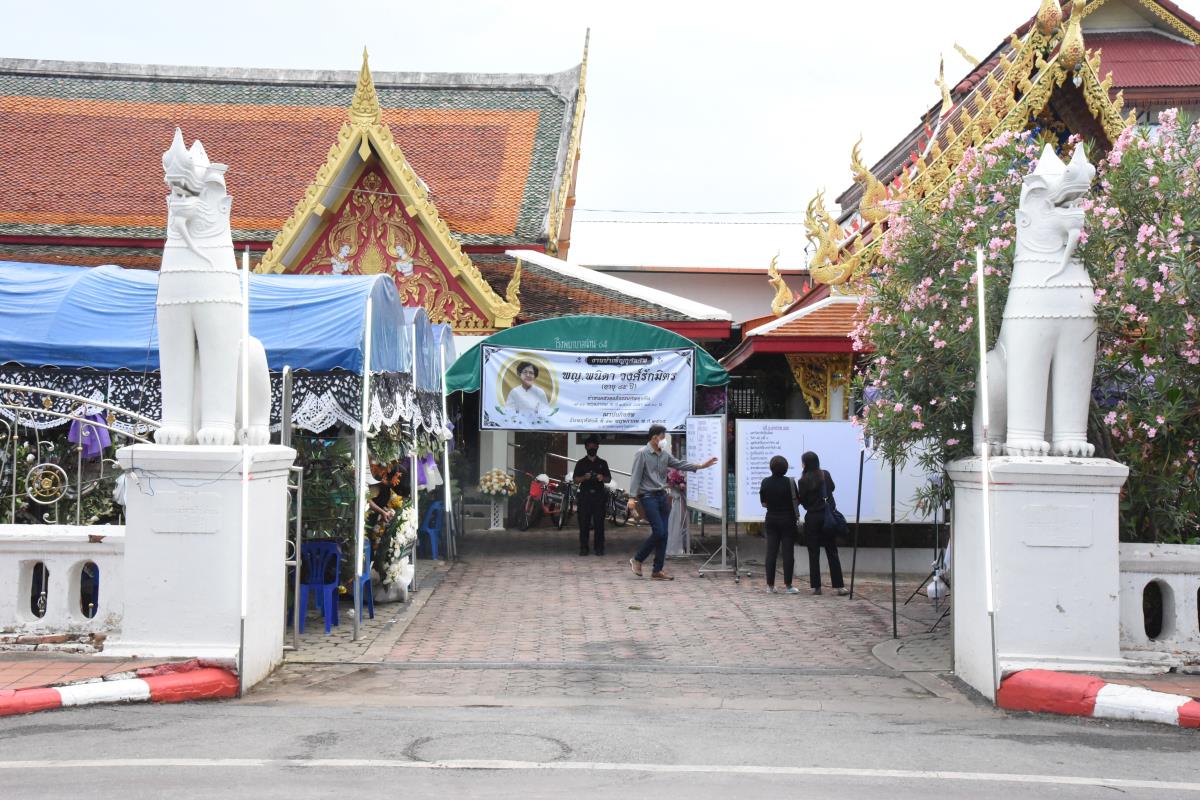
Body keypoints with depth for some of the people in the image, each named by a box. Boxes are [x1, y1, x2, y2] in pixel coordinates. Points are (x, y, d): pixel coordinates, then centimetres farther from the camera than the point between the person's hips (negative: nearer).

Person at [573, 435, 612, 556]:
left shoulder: (602, 463, 12)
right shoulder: (581, 463, 8)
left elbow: (609, 478, 12)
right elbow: (575, 480, 4)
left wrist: (602, 478, -10)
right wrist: (584, 477, -16)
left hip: (599, 495, 1)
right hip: (585, 495, -1)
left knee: (599, 522, -2)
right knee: (584, 522, -3)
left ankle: (598, 547, 4)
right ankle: (583, 547, 1)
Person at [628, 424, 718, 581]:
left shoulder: (665, 454, 10)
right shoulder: (642, 454, -9)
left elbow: (679, 465, 15)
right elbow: (635, 476, -12)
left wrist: (701, 466, 8)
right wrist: (632, 497, -20)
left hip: (662, 496, 7)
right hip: (648, 496, -7)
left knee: (663, 534, 4)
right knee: (658, 532, -14)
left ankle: (657, 571, 9)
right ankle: (637, 560, 3)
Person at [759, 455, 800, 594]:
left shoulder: (765, 482, -3)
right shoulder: (789, 482, -13)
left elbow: (763, 503, 2)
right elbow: (796, 500, -8)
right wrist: (797, 515, 10)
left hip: (771, 519, 3)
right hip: (788, 520, -3)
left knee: (771, 552, 6)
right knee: (788, 552, 1)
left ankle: (770, 585, 7)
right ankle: (788, 585, 0)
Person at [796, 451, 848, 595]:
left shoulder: (803, 480, -10)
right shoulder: (825, 475, 2)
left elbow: (802, 501, -6)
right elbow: (832, 488, 19)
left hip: (812, 518, -3)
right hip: (828, 516, 3)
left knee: (814, 553, 4)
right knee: (832, 552, 7)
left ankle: (816, 586, 3)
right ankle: (838, 586, 3)